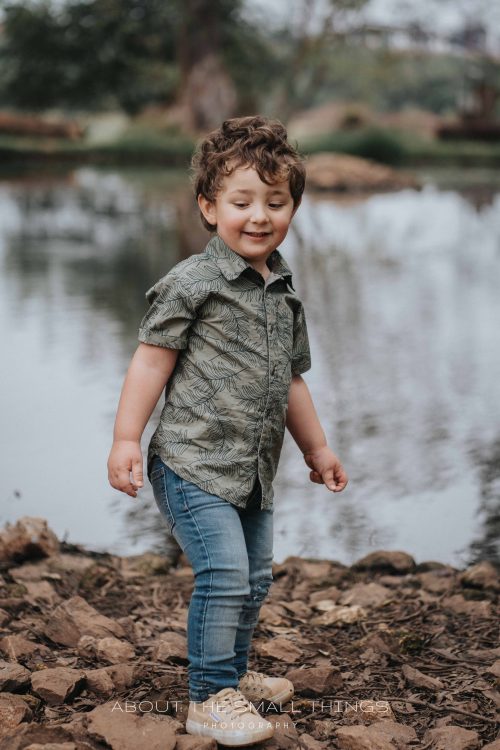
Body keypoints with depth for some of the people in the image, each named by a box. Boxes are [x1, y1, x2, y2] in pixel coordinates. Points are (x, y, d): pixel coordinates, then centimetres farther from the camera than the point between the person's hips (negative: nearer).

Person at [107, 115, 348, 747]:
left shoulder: (285, 294, 13)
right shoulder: (192, 283, -9)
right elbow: (152, 359, -9)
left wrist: (317, 448, 29)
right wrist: (126, 439, -14)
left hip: (253, 473, 8)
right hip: (193, 464, -7)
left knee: (255, 578, 16)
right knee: (224, 575, -14)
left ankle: (232, 672, 36)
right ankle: (209, 698, -1)